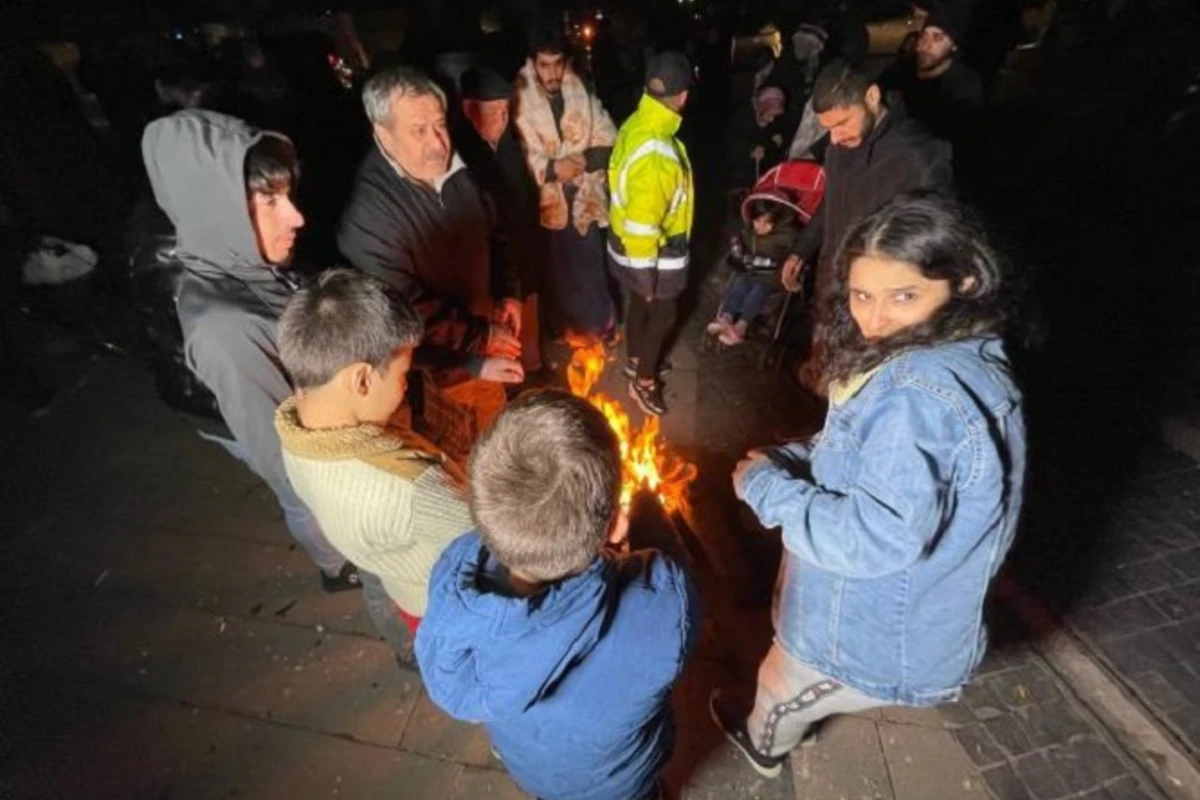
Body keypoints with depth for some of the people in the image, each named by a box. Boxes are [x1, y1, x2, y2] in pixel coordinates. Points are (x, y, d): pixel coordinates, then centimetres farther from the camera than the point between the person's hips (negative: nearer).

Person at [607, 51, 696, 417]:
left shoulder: (635, 124, -4)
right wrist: (645, 271, -20)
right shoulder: (656, 151, -33)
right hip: (653, 254, -9)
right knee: (662, 316, 11)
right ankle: (644, 381, 28)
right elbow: (642, 222, -31)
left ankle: (634, 360, 47)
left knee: (639, 305, 25)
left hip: (628, 244, 9)